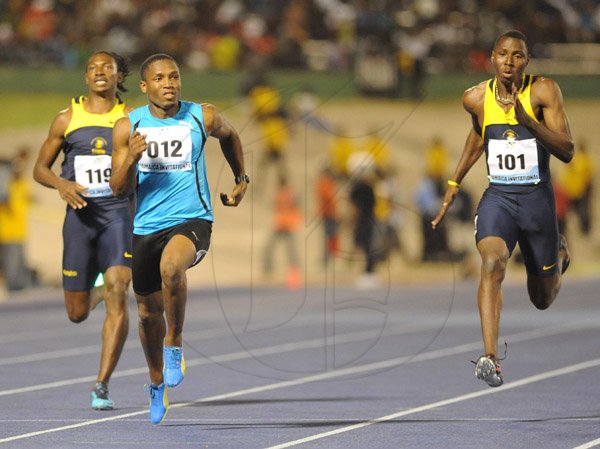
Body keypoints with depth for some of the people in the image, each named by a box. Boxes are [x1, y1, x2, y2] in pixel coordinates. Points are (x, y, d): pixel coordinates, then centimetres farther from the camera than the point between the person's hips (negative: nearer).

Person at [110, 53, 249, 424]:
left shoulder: (203, 117, -2)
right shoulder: (128, 127, -1)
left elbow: (229, 135, 22)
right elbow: (119, 189, -3)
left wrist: (242, 178, 23)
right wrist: (131, 159, -21)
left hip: (192, 220, -3)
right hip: (146, 227, 3)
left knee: (171, 264, -37)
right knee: (149, 312, 14)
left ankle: (175, 344, -16)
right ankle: (157, 383, 41)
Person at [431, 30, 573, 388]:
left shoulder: (544, 91, -11)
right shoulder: (476, 98, -1)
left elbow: (567, 152, -17)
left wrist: (528, 120, -29)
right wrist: (453, 185, 22)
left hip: (538, 200, -1)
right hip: (498, 198, 1)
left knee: (543, 299, 14)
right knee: (492, 264, -30)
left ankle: (559, 253, 49)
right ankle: (491, 358, -36)